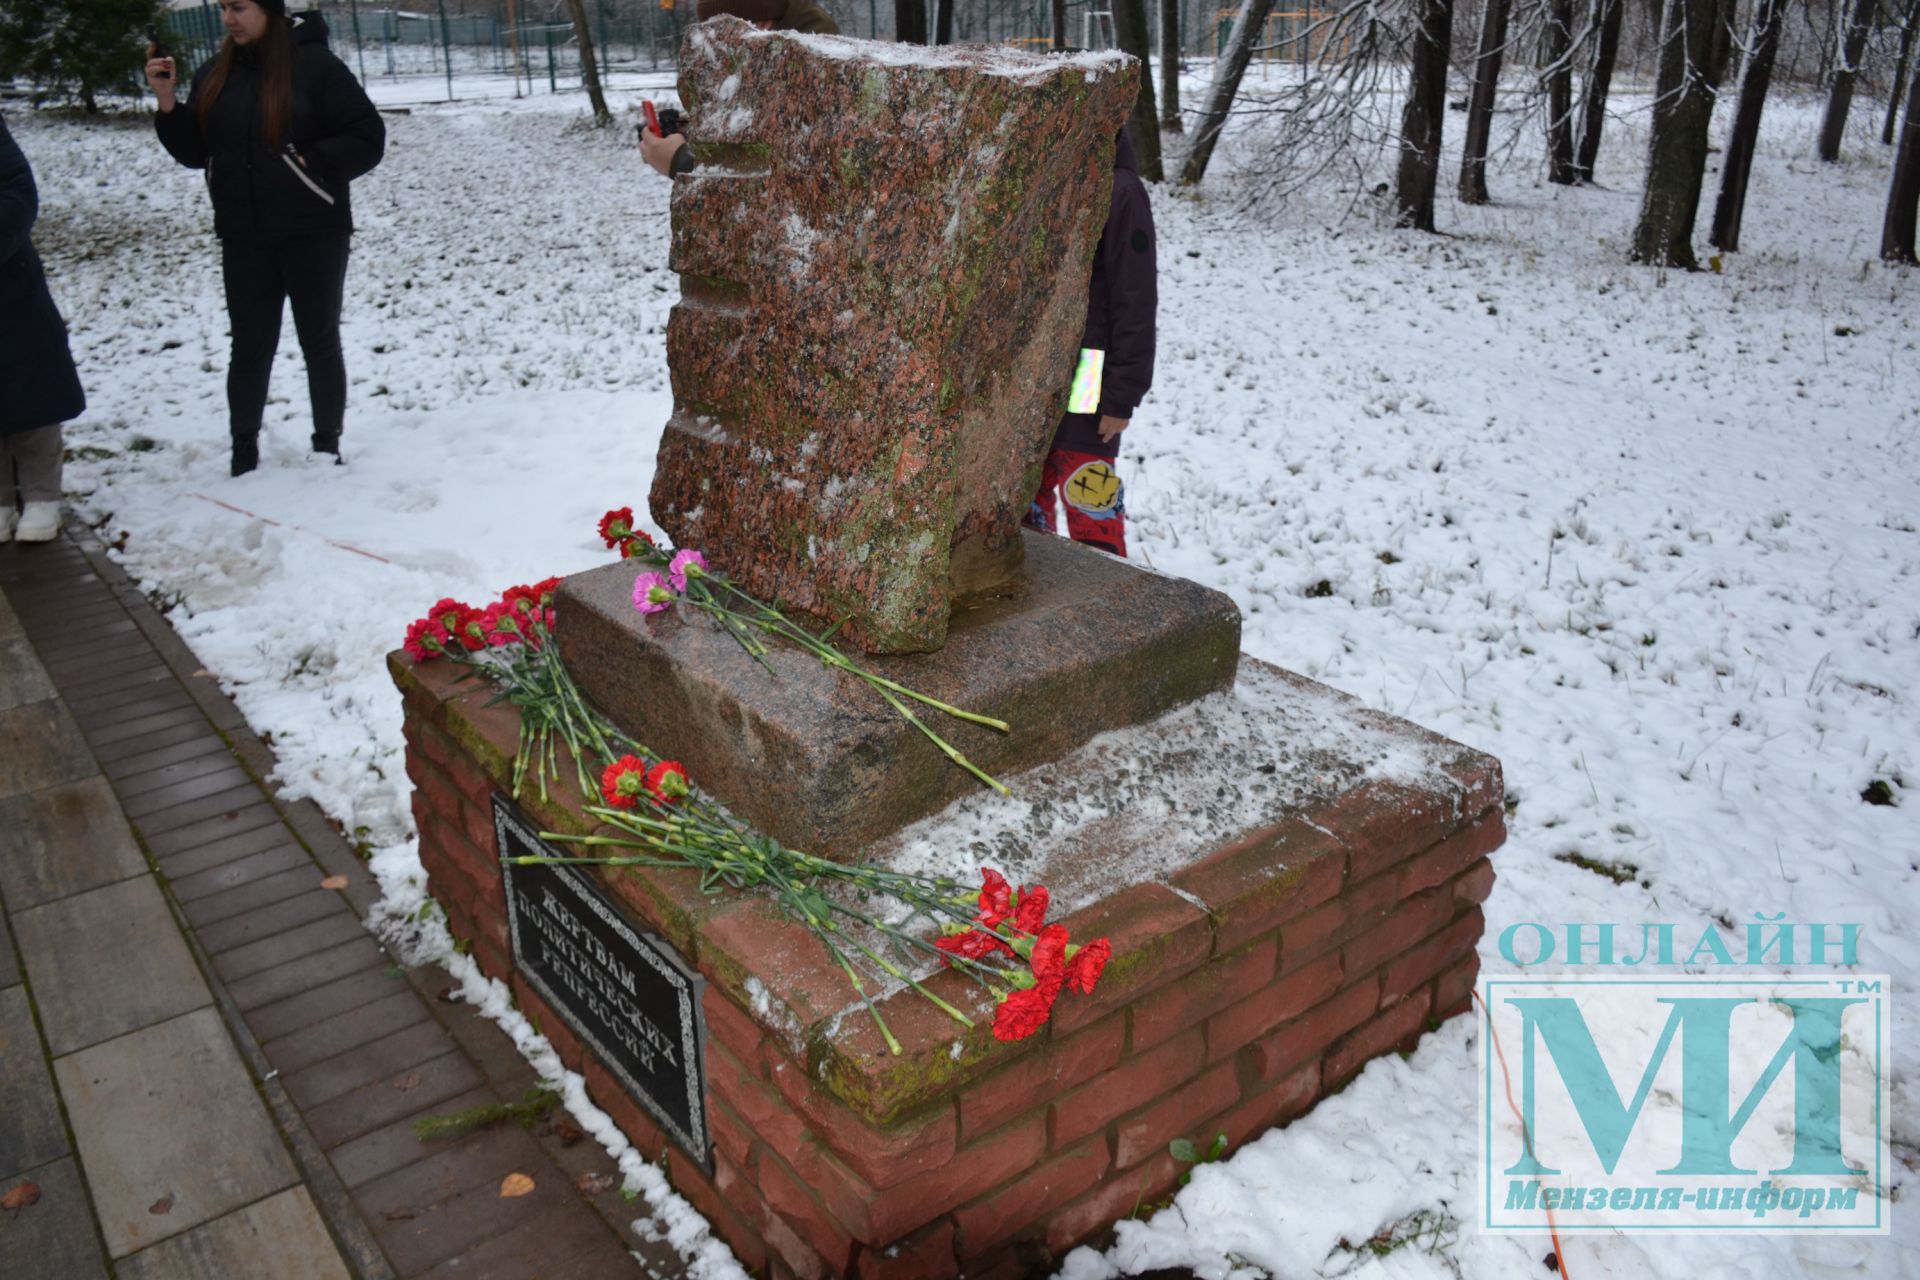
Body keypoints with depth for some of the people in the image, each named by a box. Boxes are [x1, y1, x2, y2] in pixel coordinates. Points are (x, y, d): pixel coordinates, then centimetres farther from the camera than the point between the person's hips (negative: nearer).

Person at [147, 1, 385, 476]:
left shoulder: (315, 64, -8)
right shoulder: (215, 75, 7)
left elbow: (368, 138, -10)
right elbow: (196, 152, 8)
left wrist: (312, 162, -18)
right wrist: (168, 103, -6)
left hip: (314, 233, -4)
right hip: (244, 238, 4)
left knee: (320, 342, 7)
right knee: (250, 347, 9)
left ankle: (327, 447, 18)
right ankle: (244, 450, 20)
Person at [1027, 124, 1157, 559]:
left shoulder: (1118, 191, -7)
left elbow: (1135, 303, -10)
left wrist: (1122, 397, -12)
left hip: (1082, 390, -6)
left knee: (1091, 519, -4)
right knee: (1026, 506, 11)